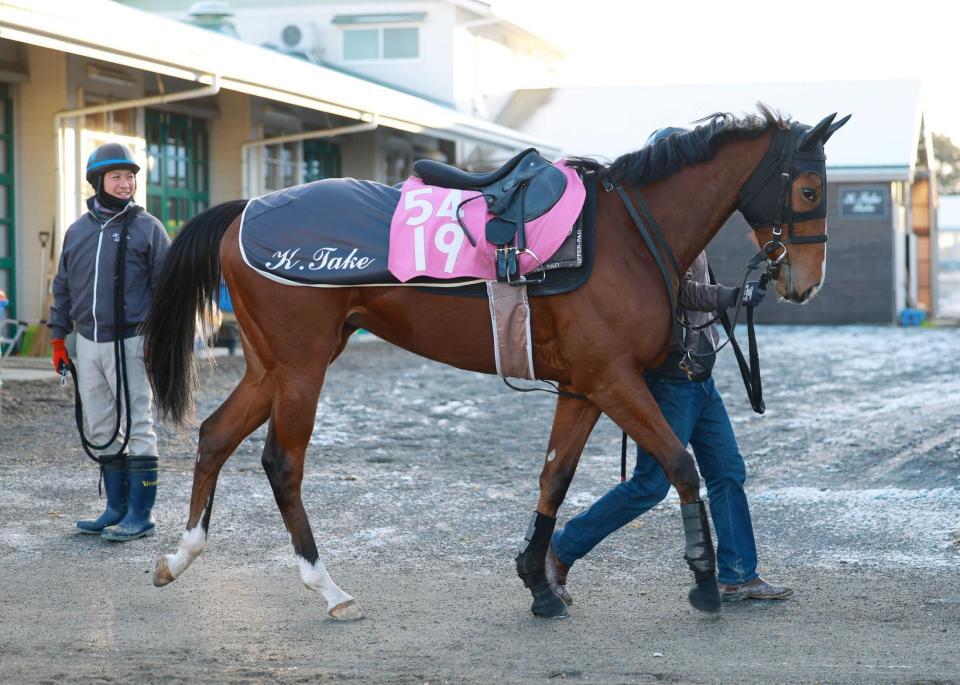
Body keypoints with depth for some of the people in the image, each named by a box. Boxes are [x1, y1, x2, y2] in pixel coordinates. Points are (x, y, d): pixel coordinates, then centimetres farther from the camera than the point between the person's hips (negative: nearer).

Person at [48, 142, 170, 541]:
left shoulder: (147, 228, -3)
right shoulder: (77, 231, 10)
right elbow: (63, 287, 16)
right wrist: (58, 338, 13)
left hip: (129, 343, -5)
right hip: (88, 344, 6)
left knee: (137, 427, -3)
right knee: (100, 430, 10)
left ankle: (141, 514, 1)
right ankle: (117, 508, 20)